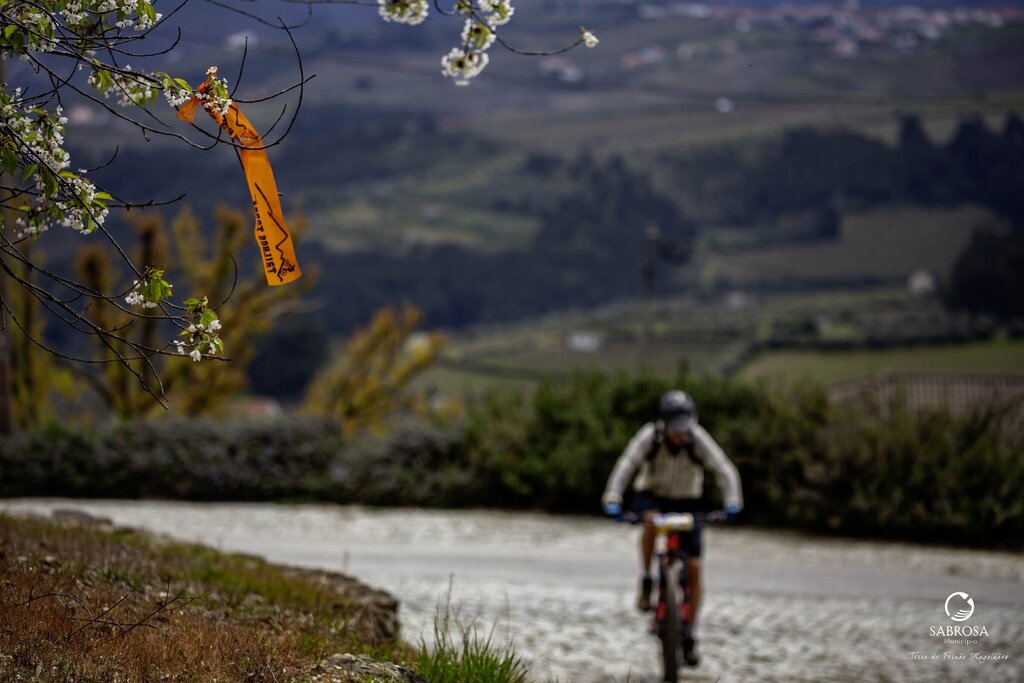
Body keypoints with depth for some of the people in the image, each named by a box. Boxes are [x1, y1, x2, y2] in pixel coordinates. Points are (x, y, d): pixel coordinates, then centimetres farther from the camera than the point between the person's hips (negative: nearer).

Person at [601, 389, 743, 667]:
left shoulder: (698, 439, -22)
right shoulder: (650, 436, -23)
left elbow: (725, 470, -25)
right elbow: (626, 465, -32)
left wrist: (732, 502, -41)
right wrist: (612, 500, -46)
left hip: (686, 502, 1)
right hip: (652, 495, -1)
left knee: (693, 567, -10)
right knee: (651, 521, -39)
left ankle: (690, 637, 0)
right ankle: (646, 583, -18)